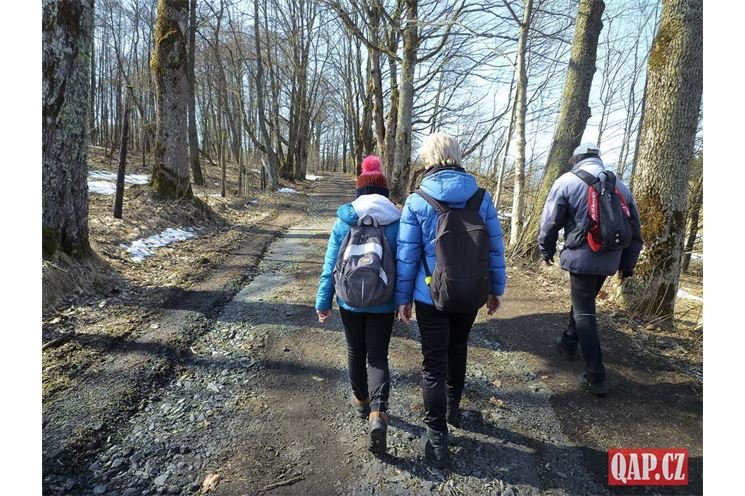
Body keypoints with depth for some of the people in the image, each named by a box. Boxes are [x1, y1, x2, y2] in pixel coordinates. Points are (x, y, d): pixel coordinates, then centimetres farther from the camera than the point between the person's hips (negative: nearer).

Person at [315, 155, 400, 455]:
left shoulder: (344, 221, -6)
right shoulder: (397, 222, -4)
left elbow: (330, 265, -4)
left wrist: (323, 302, 3)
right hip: (383, 304, 0)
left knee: (355, 352, 20)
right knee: (378, 356, 8)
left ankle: (361, 400, 38)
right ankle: (378, 411, -10)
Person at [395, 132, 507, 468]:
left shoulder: (417, 201, -12)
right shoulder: (482, 197, -5)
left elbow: (406, 256, -9)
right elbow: (495, 249, 0)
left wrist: (402, 297, 1)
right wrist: (496, 289, 12)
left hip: (431, 296, -3)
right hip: (471, 294, 4)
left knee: (434, 363, 8)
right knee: (457, 349, 26)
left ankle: (437, 438, 15)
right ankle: (452, 406, 46)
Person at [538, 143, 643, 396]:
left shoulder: (567, 181, -4)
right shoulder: (620, 185, 13)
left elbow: (550, 221, -4)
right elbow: (634, 229, 14)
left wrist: (547, 250, 11)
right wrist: (627, 264, 21)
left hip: (581, 257, -6)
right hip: (609, 259, 6)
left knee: (584, 313, 0)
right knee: (583, 301, 25)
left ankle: (596, 376, 1)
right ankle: (568, 343, 41)